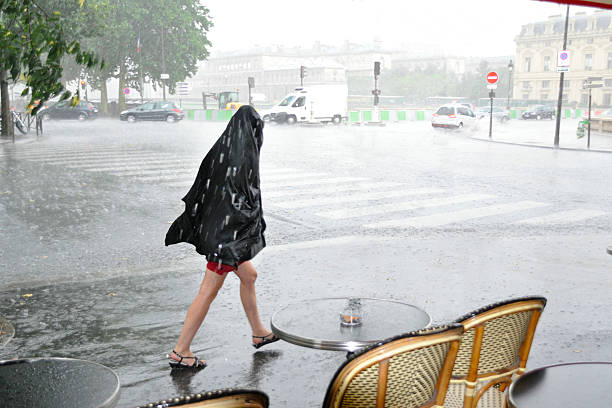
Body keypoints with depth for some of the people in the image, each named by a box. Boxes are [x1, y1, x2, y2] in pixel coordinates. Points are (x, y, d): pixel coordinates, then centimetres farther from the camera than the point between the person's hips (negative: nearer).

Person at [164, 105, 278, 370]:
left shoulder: (220, 149, 7)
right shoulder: (243, 156, -18)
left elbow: (198, 191, 10)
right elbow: (246, 197, -23)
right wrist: (255, 228, -11)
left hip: (213, 227, 10)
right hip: (229, 232, -10)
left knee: (249, 276, 22)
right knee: (208, 292, -2)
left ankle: (259, 333, 37)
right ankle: (180, 352, 6)